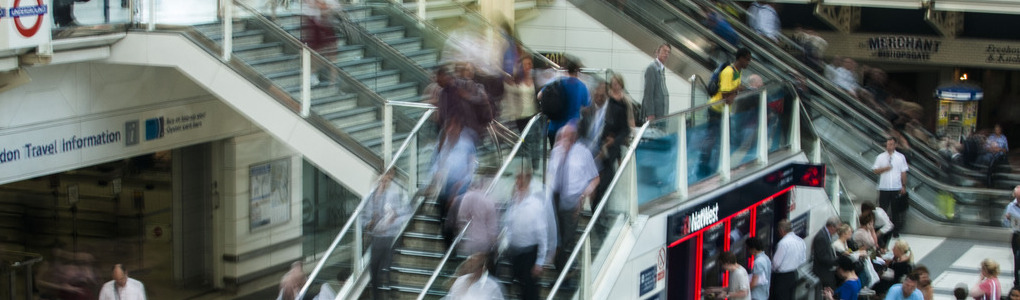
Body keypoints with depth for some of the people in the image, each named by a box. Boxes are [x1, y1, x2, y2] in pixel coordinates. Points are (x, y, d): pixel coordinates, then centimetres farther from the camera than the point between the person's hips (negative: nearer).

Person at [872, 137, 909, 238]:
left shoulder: (900, 157, 5)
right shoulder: (880, 157, 5)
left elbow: (903, 172, 6)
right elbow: (875, 170, 3)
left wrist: (904, 186, 2)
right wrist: (884, 169, -14)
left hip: (897, 188, 0)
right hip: (884, 188, 0)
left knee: (896, 210, 5)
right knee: (882, 210, 1)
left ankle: (895, 231, 13)